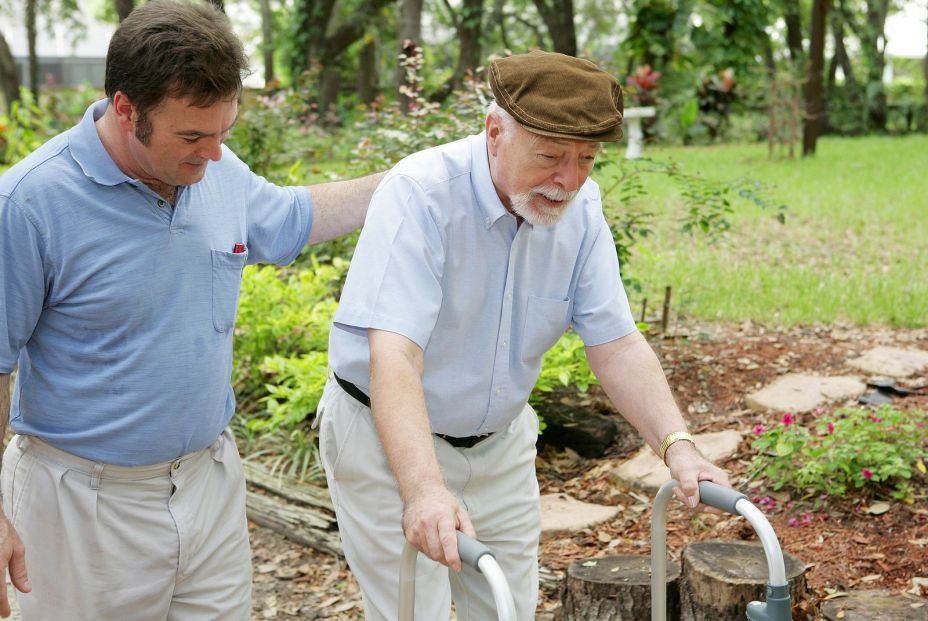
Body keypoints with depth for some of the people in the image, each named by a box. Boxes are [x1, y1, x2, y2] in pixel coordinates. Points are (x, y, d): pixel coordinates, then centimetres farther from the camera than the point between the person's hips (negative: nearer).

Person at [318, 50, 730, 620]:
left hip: (501, 441, 6)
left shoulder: (580, 208, -9)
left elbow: (617, 343, -8)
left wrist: (677, 444, -23)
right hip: (388, 439, -5)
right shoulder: (420, 194, -27)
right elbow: (393, 355, -37)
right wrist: (423, 487, -50)